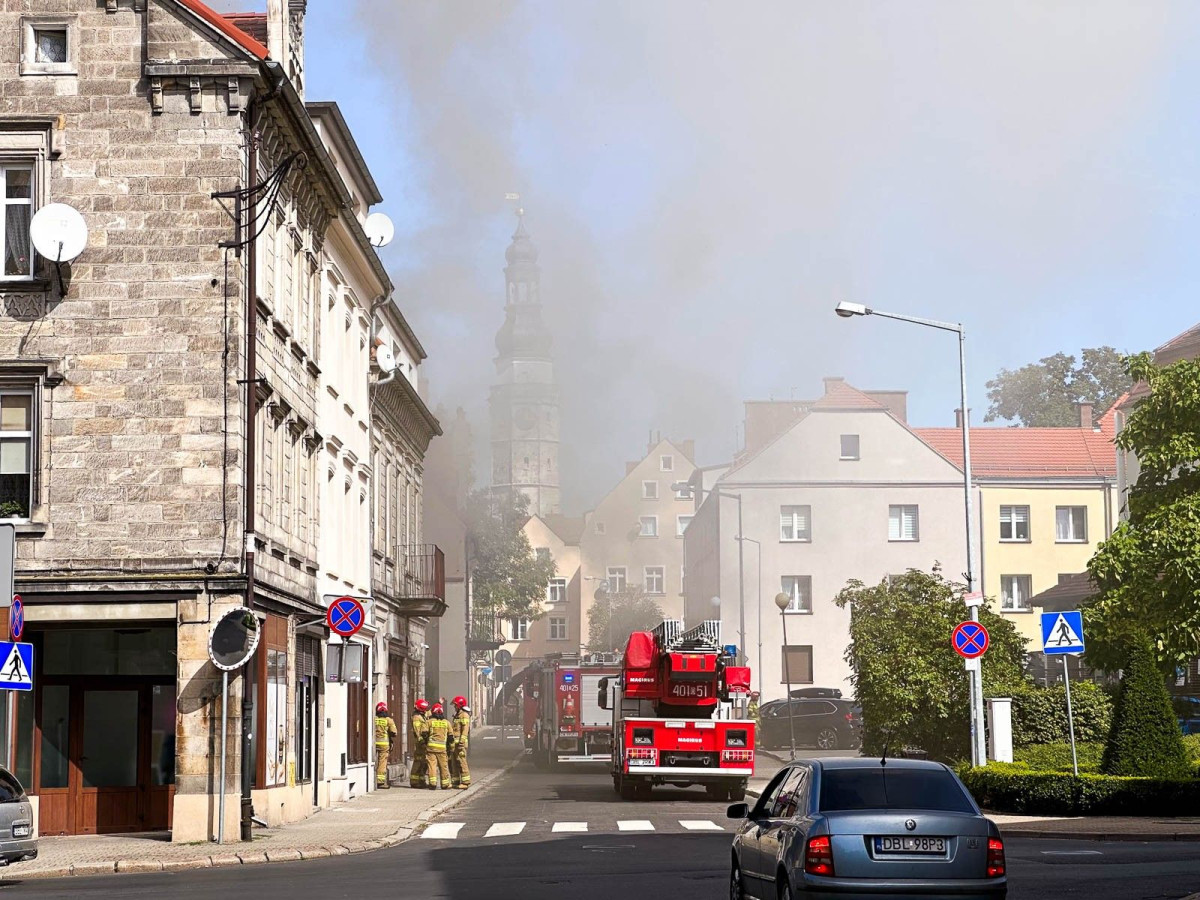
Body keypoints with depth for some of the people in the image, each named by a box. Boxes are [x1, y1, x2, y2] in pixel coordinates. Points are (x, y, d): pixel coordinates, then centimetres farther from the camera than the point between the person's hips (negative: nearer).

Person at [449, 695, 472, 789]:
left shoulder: (464, 715, -8)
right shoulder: (456, 715, 22)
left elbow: (465, 729, -17)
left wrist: (462, 741, -24)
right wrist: (451, 741, 24)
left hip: (460, 742, -10)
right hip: (453, 742, 10)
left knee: (461, 761, -11)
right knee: (453, 762, 10)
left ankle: (466, 781, -11)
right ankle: (455, 781, 14)